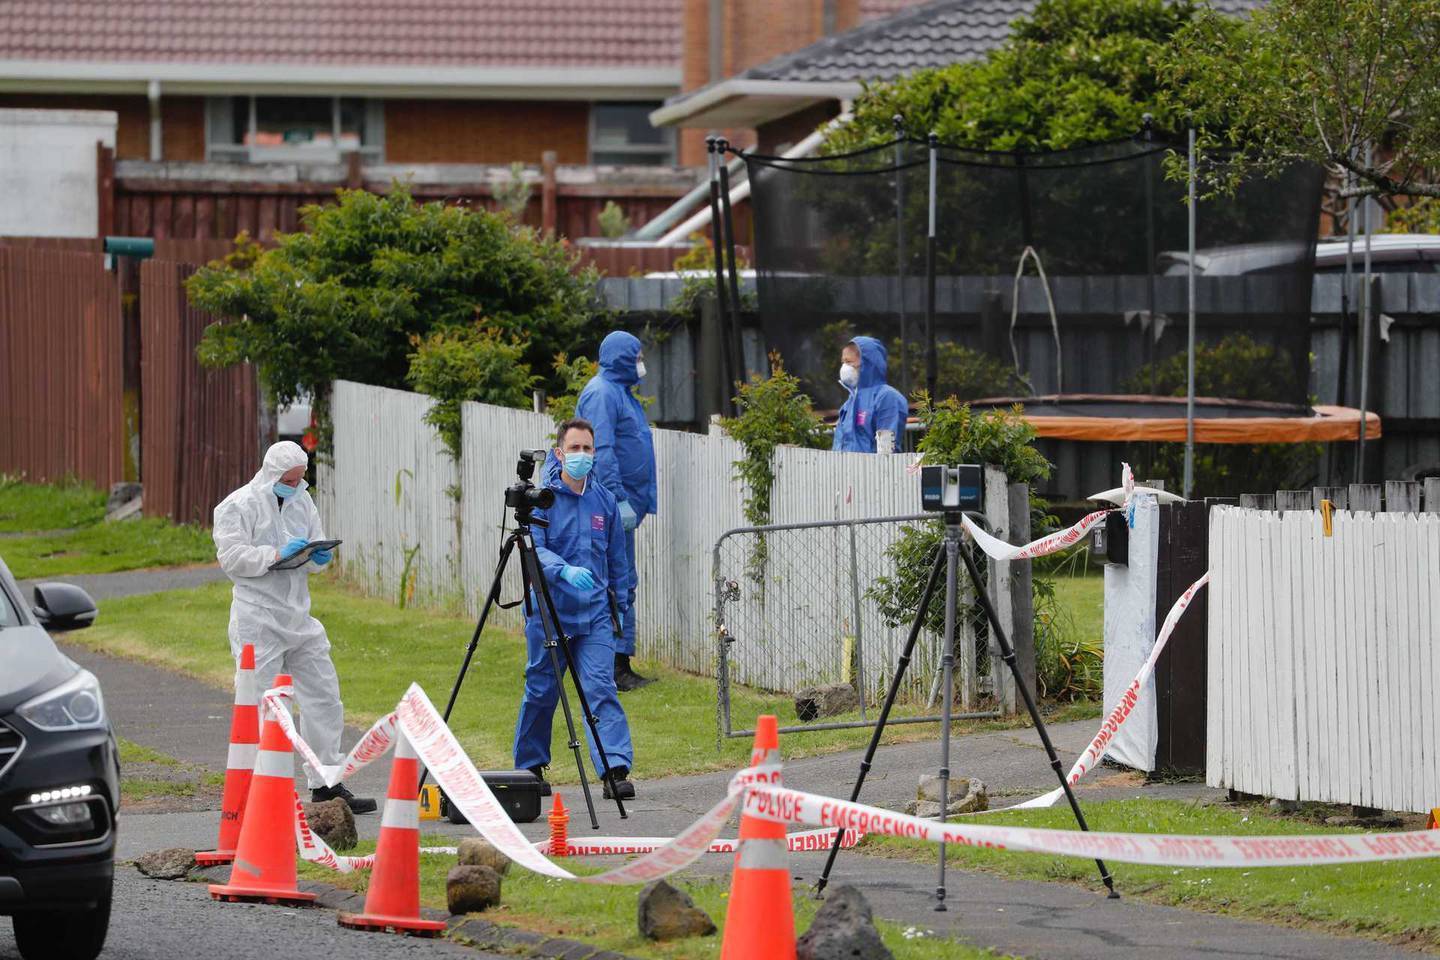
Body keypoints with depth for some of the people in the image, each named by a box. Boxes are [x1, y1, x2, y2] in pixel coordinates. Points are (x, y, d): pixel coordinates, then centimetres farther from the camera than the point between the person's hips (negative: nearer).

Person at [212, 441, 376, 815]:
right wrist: (276, 555, -22)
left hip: (298, 614, 7)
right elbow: (230, 557, -16)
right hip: (258, 619, -7)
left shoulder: (301, 501, 14)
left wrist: (318, 556, -2)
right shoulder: (239, 506, -7)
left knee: (324, 696, 8)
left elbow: (316, 546, 21)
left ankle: (326, 784, 17)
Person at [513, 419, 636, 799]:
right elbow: (535, 549, -17)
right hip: (548, 608, -2)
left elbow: (617, 558, 19)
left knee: (601, 686, -10)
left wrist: (620, 602, 20)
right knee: (541, 692, 6)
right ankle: (530, 767, 23)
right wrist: (566, 571, -34)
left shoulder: (604, 500, 9)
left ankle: (616, 770, -18)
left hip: (594, 611, 2)